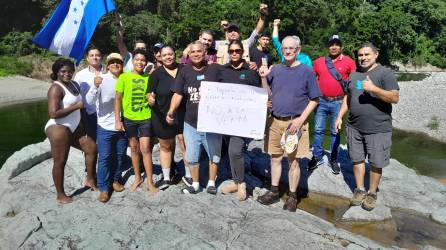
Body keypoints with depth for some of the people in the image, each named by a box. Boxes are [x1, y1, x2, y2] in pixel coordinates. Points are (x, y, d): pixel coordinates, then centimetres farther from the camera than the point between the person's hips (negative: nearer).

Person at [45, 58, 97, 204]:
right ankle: (61, 195, 15)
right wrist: (76, 106, -21)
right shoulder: (56, 88, -16)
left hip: (75, 127, 9)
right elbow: (53, 114, -26)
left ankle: (90, 180, 28)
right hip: (58, 128, -9)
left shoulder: (74, 84, 9)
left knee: (92, 148, 13)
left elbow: (82, 103, 23)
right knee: (60, 162, 0)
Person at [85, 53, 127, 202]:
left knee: (120, 155, 14)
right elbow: (89, 101, -17)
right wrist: (96, 86, -34)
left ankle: (115, 180, 33)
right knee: (104, 158, 2)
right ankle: (103, 188, 14)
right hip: (105, 126, -3)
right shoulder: (102, 79, -8)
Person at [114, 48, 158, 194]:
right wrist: (117, 120, -8)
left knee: (145, 149, -2)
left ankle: (150, 182, 8)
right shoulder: (124, 77, -3)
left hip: (145, 118, 0)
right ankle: (137, 178, 27)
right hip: (128, 118, 0)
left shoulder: (148, 78, 1)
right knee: (134, 149, 12)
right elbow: (117, 99, -3)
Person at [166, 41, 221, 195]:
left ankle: (211, 183, 31)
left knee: (214, 155, 12)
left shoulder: (214, 69, -4)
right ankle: (195, 184, 30)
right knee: (192, 156, 12)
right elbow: (178, 94, -1)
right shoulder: (185, 71, 3)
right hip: (191, 123, 2)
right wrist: (171, 112, -14)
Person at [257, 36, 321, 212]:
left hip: (295, 122, -3)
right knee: (275, 158, 12)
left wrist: (301, 119, -14)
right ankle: (274, 192, 27)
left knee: (293, 161, 4)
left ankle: (292, 196, 19)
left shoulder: (306, 71, -4)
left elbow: (314, 100, -3)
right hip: (275, 121, 4)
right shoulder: (275, 69, 7)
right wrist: (264, 78, -4)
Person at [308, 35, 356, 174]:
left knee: (335, 131, 7)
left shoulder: (348, 62, 0)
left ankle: (333, 160, 17)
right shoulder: (319, 62, 6)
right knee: (318, 129, 6)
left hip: (338, 102, -2)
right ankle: (317, 157, 18)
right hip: (321, 101, 2)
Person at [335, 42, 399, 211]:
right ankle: (360, 190, 28)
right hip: (354, 127, 5)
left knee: (376, 163, 4)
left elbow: (395, 98, -14)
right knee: (357, 159, 12)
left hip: (378, 129, -5)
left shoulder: (385, 73, -6)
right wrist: (340, 116, 13)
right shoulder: (354, 75, 13)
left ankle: (372, 193, 21)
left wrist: (373, 88, -25)